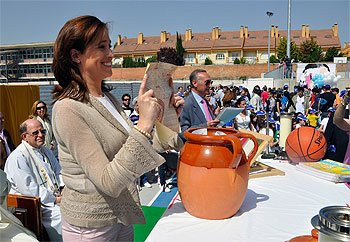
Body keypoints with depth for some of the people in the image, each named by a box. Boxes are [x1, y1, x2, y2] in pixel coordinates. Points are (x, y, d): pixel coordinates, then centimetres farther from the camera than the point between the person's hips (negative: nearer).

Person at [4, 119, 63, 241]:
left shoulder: (46, 151, 16)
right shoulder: (17, 158, -11)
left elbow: (59, 173, 19)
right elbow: (28, 188, -18)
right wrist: (54, 199, -17)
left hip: (56, 197, 8)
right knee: (62, 217, -27)